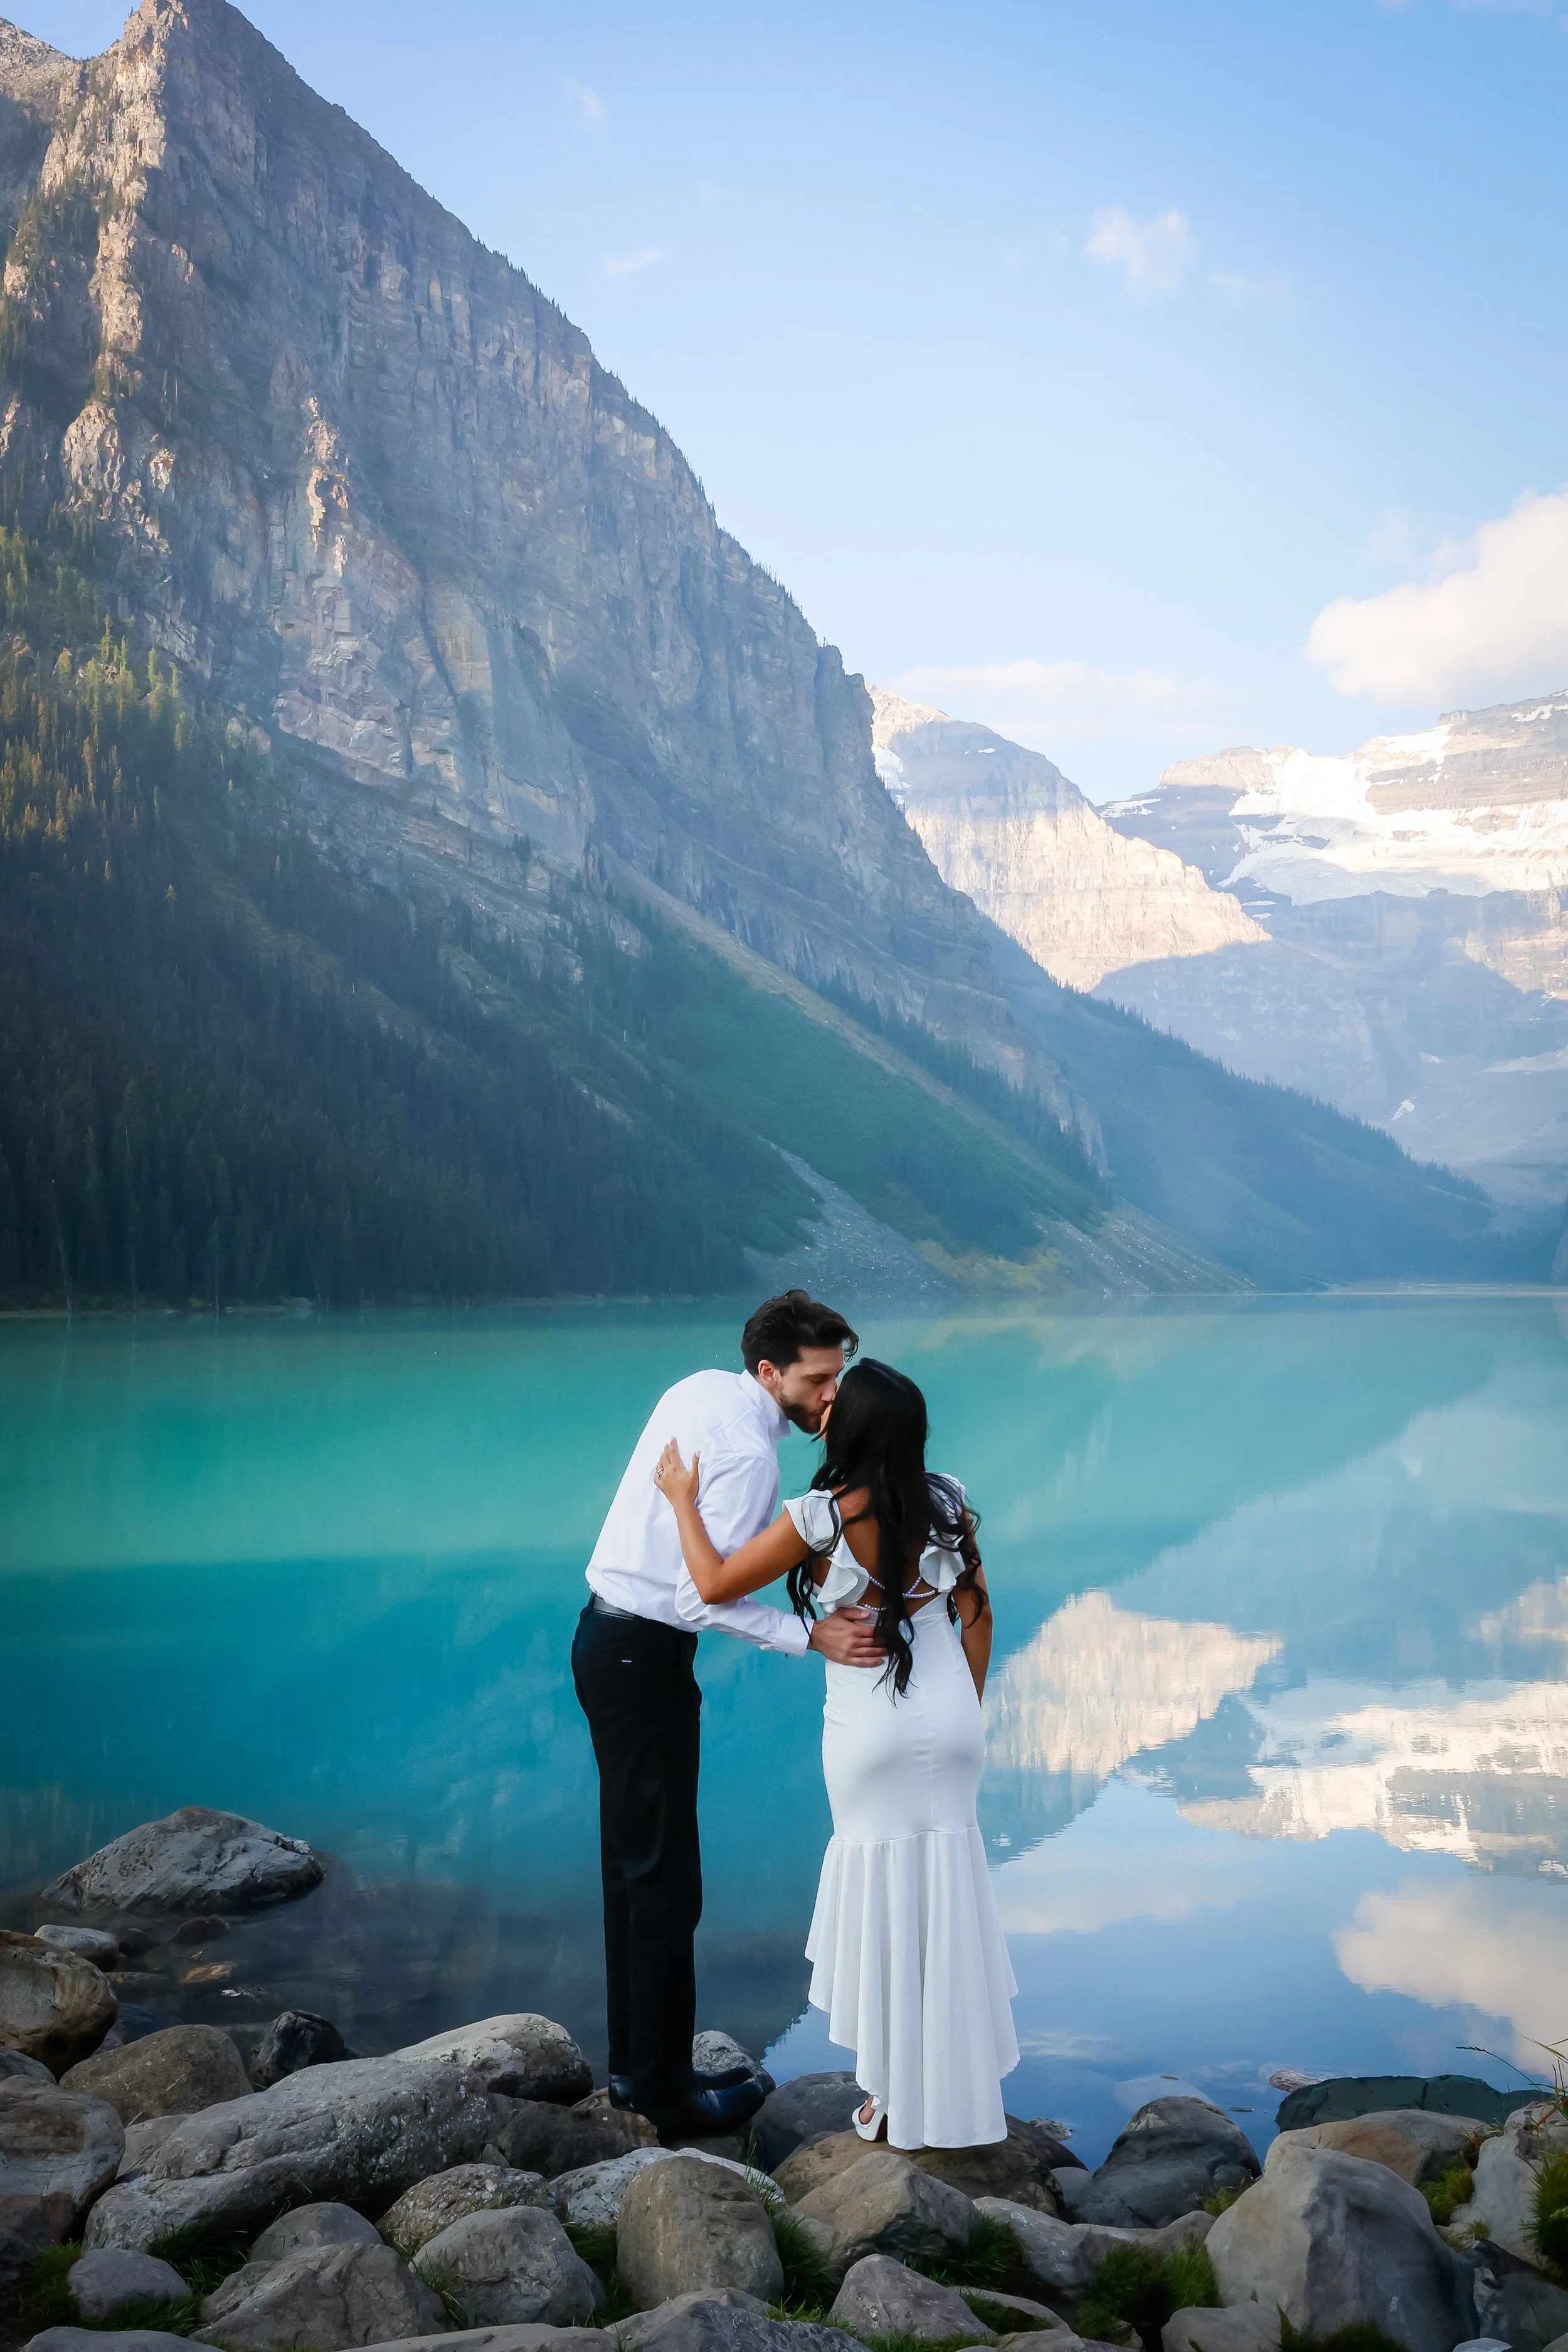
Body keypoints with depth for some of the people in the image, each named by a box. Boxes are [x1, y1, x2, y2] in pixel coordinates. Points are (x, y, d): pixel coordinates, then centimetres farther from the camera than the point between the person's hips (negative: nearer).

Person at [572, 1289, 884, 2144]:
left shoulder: (702, 1389, 5)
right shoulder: (747, 1455, -22)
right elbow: (706, 1598, -24)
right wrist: (812, 1635, -26)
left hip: (609, 1636, 10)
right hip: (644, 1657, -10)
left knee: (634, 1863, 17)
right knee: (664, 1879, -2)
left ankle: (636, 2065, 29)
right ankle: (666, 2095, 6)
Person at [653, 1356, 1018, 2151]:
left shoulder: (820, 1519, -18)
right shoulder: (948, 1504, -5)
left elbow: (716, 1586, -13)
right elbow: (978, 1614, 2)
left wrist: (683, 1501, 1)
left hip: (870, 1729, -3)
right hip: (950, 1718, 3)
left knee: (881, 1887, 11)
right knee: (947, 1891, 14)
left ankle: (894, 2097, 18)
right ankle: (956, 2087, 23)